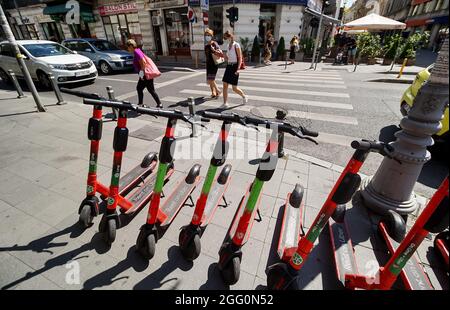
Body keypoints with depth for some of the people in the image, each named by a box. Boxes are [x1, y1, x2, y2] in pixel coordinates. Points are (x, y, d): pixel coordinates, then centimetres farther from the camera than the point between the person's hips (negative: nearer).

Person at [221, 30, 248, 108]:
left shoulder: (236, 45, -8)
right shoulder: (228, 45, 14)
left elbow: (240, 58, -12)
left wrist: (238, 69, -22)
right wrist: (225, 57, -1)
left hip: (234, 66, -7)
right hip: (228, 66, 7)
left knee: (234, 88, -4)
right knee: (225, 85, -2)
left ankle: (244, 97, 23)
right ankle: (225, 103, 5)